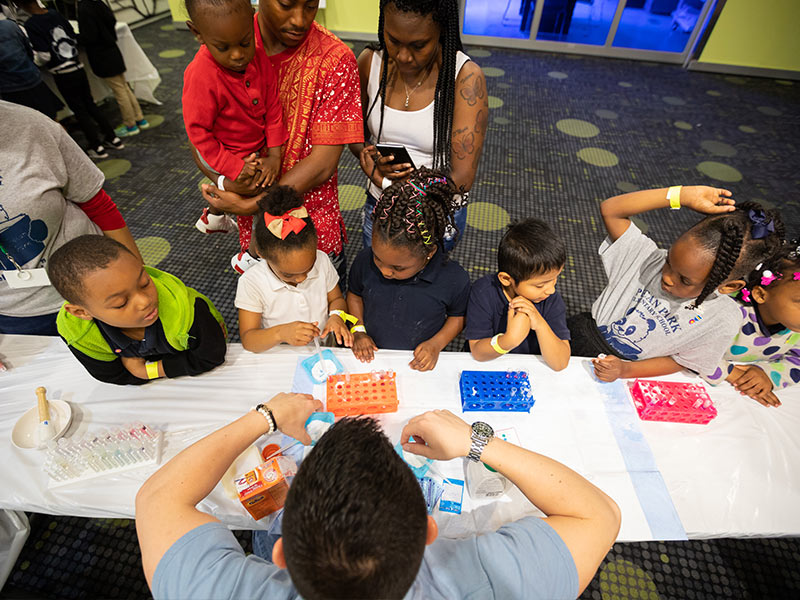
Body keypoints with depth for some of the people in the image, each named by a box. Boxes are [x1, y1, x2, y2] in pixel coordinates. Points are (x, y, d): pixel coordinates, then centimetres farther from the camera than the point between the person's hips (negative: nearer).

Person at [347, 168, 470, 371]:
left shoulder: (454, 279, -19)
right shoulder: (365, 261, -13)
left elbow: (458, 316, 1)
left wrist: (435, 344, -11)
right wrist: (358, 330, -3)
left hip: (418, 363, 0)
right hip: (371, 356, 1)